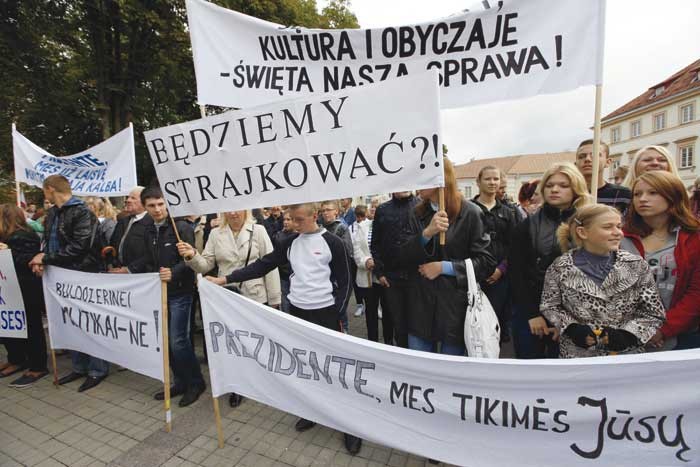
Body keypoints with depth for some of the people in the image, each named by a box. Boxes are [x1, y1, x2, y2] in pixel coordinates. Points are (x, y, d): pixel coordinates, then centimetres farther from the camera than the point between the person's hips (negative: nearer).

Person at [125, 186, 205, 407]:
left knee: (178, 341, -6)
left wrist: (174, 273, -33)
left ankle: (196, 382, 14)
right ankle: (180, 382, 29)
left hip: (179, 292, -7)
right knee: (167, 341, 13)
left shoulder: (182, 227, -13)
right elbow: (148, 259, 16)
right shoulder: (148, 230, 8)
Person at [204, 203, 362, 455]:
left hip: (325, 311, -4)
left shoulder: (333, 242, -9)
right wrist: (226, 278, -4)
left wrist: (337, 314, -11)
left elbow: (344, 281, -6)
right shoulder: (290, 243, 4)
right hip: (297, 310, 5)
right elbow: (263, 265, 2)